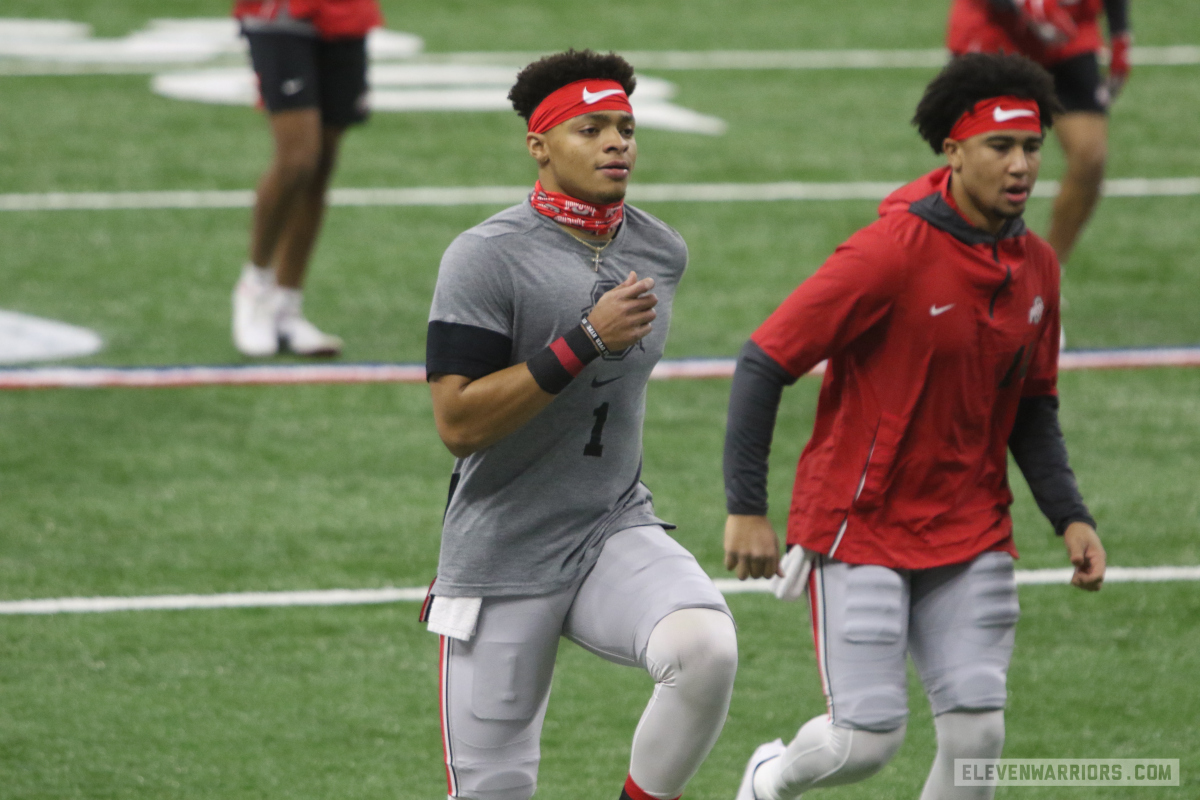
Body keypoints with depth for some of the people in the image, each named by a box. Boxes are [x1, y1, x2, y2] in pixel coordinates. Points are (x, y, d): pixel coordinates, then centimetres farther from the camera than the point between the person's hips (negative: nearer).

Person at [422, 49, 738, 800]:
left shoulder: (663, 253, 6)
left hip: (617, 537, 4)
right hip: (501, 562, -4)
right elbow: (459, 423, -20)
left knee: (705, 650, -27)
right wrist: (586, 341, -23)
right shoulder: (486, 259, -13)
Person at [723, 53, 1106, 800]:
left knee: (977, 732, -6)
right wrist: (746, 508, -18)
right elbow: (763, 363, -16)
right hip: (860, 527, -6)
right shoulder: (892, 253, -18)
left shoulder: (1036, 266, 3)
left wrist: (1071, 516, 3)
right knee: (867, 739, -8)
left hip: (971, 534, 6)